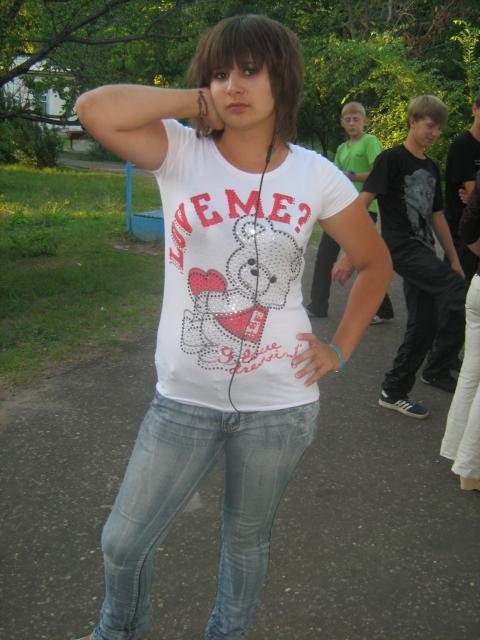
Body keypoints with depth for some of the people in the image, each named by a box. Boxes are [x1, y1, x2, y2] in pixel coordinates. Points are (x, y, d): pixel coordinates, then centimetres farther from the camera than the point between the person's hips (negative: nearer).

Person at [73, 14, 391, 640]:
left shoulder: (317, 176, -5)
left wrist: (340, 348, 0)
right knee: (123, 542, 12)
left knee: (247, 540, 20)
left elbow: (375, 263, 8)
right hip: (184, 399, 0)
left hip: (279, 404, 0)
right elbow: (95, 108, -27)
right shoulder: (181, 153, -9)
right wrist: (199, 103, -16)